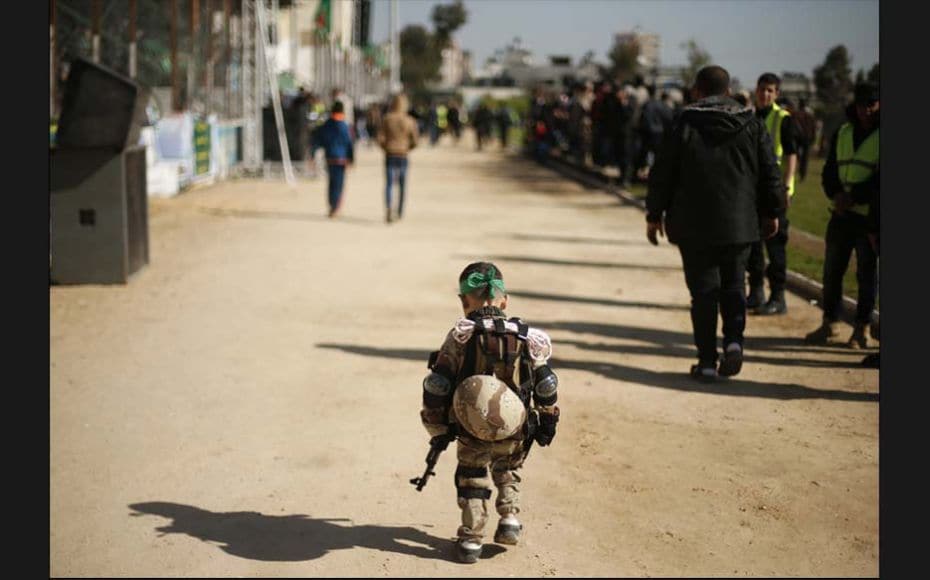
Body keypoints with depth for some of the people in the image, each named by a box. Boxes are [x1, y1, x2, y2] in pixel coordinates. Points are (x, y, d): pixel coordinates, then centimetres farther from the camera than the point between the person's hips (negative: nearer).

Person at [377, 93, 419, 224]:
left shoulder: (387, 119, -4)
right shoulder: (410, 121, -3)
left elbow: (380, 138, -7)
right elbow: (415, 140, -3)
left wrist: (386, 148, 12)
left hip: (389, 155, -1)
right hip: (403, 156, 1)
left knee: (389, 184, -2)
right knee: (402, 185, 15)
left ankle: (388, 207, -26)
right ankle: (400, 212, 23)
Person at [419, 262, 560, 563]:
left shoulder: (460, 337, -11)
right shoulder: (526, 338, -5)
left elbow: (436, 386, -10)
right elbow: (546, 386, 1)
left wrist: (436, 427, 2)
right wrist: (547, 421, 16)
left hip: (471, 433, -2)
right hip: (516, 434, 2)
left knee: (471, 480, 21)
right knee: (507, 471, 31)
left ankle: (471, 540, 18)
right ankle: (509, 519, 20)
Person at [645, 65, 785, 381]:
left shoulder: (684, 125, -5)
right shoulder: (752, 124, 4)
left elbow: (662, 174, -3)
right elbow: (770, 172, 6)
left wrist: (654, 214, 7)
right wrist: (771, 212, 16)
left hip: (694, 225, -2)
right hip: (739, 223, 2)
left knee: (703, 290, 4)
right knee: (733, 284, 17)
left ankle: (707, 361, 4)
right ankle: (734, 339, -4)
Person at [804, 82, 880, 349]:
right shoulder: (843, 132, 12)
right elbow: (830, 169, 10)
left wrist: (854, 197, -19)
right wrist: (836, 194, -8)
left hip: (869, 216, -5)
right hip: (841, 214, 5)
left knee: (866, 272, 3)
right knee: (832, 269, 8)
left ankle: (862, 328, 12)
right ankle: (830, 322, 21)